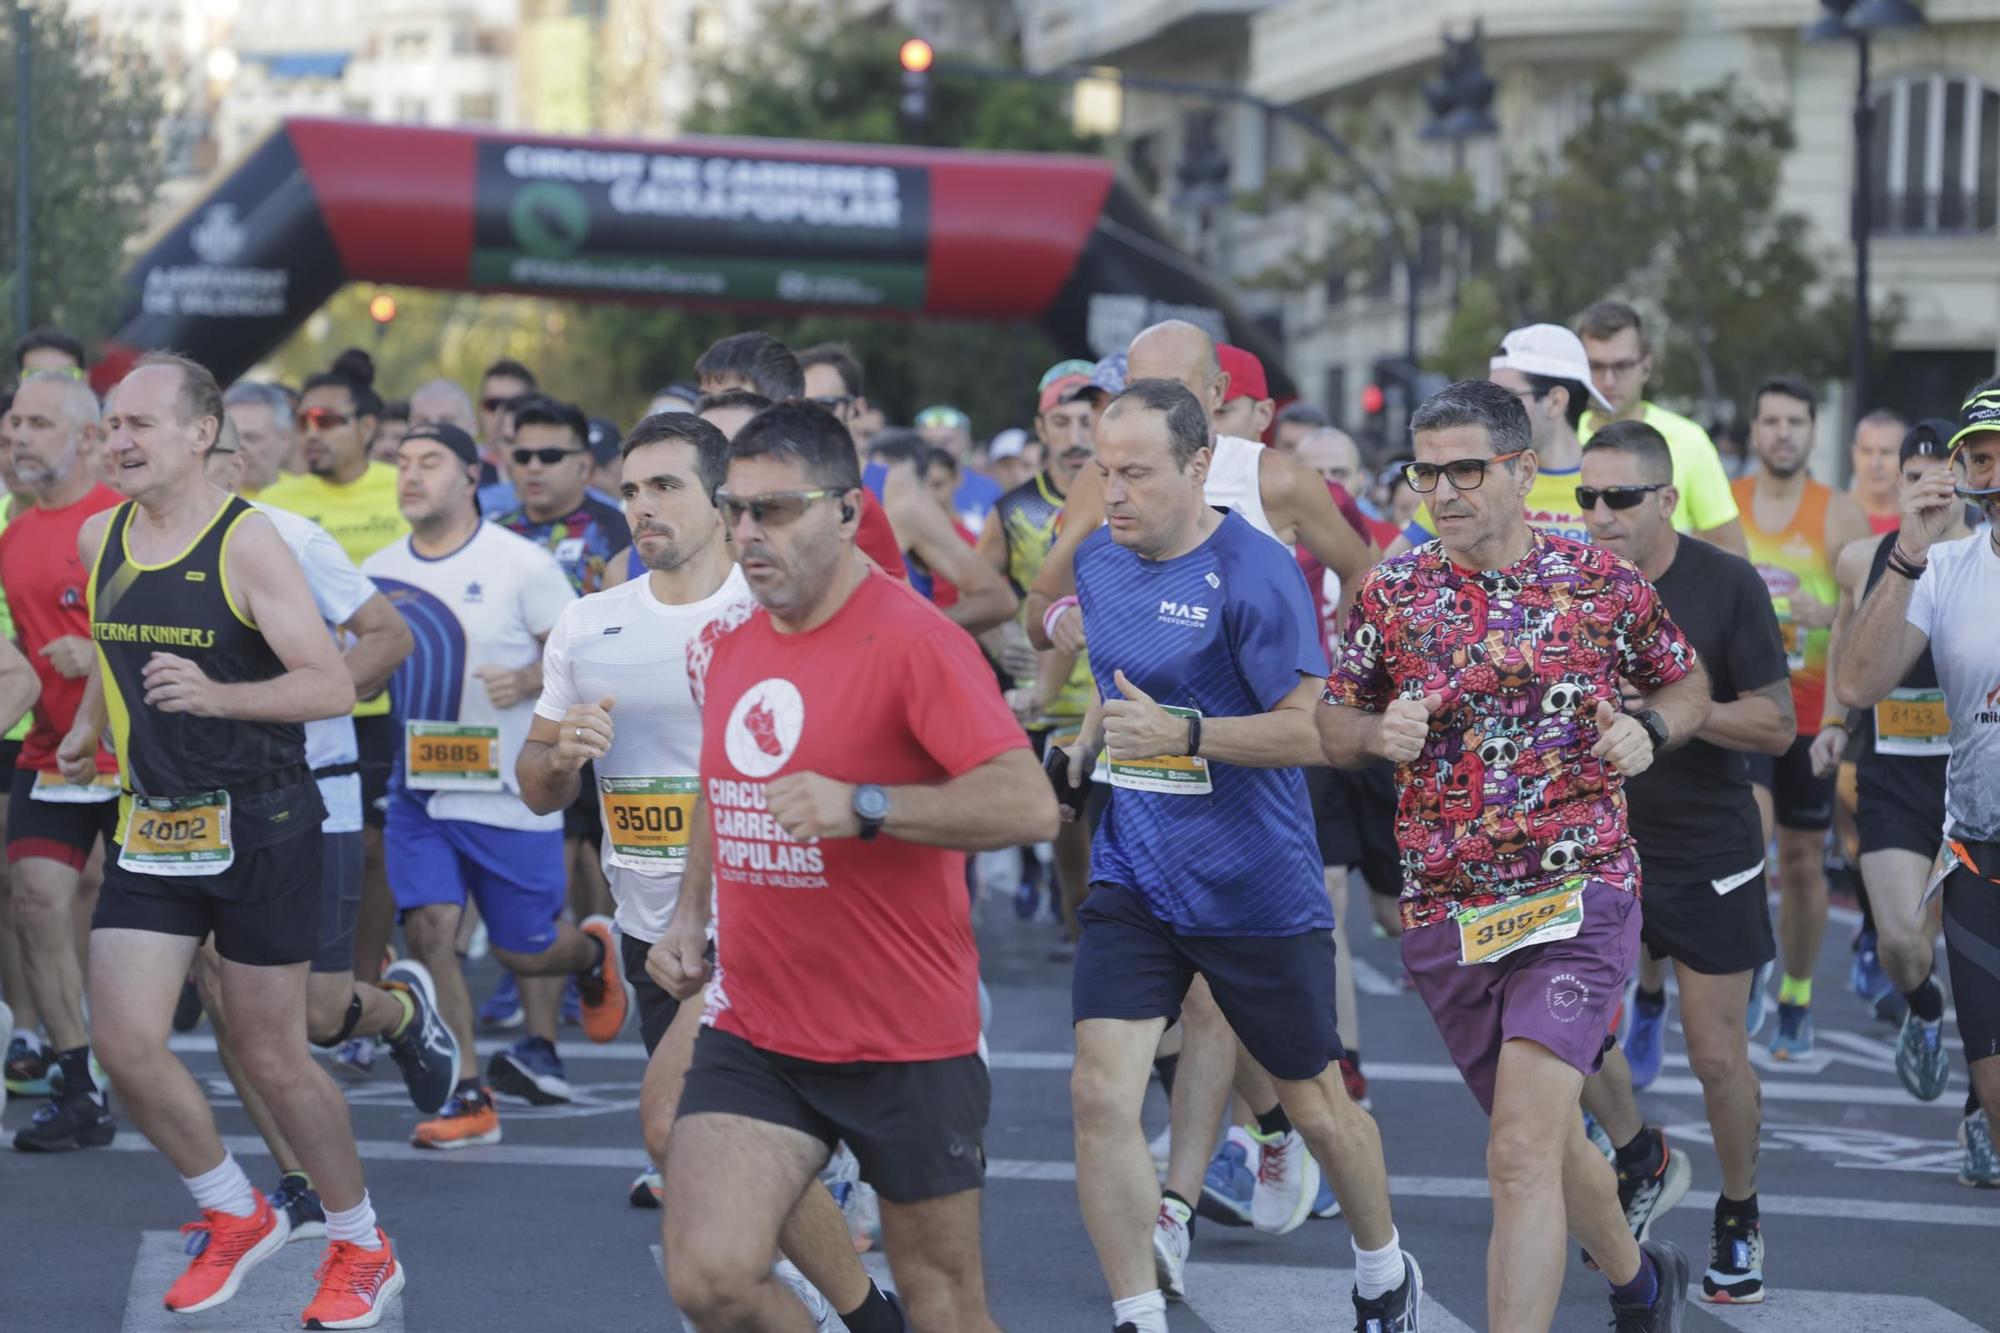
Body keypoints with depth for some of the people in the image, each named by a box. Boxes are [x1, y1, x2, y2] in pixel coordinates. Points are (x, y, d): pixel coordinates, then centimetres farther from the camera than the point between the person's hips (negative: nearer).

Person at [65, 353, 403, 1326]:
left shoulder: (247, 544, -14)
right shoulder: (100, 540, 5)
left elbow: (332, 687, -20)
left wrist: (216, 696, -33)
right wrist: (89, 725, 26)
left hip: (258, 825, -6)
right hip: (151, 826, 6)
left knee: (270, 1057, 1)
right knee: (123, 1042, -4)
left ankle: (362, 1246, 21)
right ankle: (236, 1216, 19)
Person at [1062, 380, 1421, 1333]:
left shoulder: (1254, 573, -17)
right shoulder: (1097, 560, 4)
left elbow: (1308, 729, -18)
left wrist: (1182, 734, -27)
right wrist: (1084, 751, 10)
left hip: (1257, 888, -5)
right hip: (1131, 878, 5)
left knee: (1313, 1102, 13)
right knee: (1098, 1094, -12)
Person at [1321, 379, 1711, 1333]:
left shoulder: (1602, 582, -2)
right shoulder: (1390, 592, 2)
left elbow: (1689, 685, 12)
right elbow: (1334, 730, 10)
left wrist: (1649, 730, -9)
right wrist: (1380, 733, -12)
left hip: (1578, 898, -4)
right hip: (1444, 910, 4)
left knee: (1522, 1154, -18)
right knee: (1541, 1137, 20)